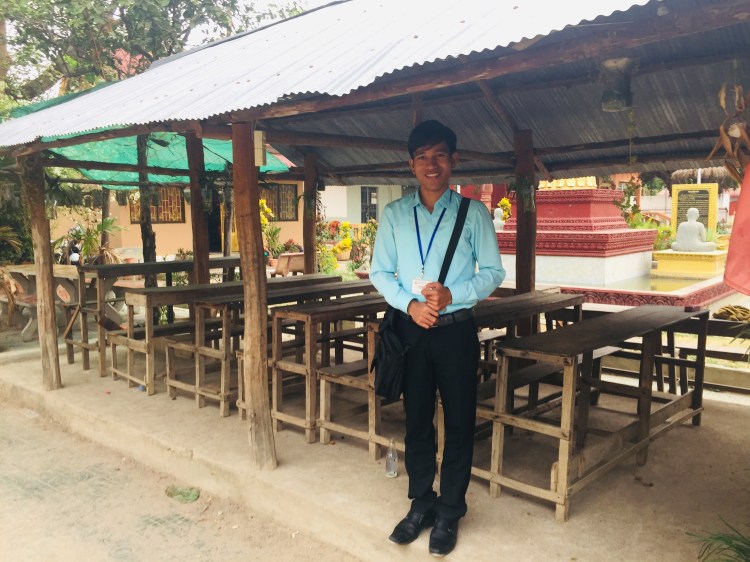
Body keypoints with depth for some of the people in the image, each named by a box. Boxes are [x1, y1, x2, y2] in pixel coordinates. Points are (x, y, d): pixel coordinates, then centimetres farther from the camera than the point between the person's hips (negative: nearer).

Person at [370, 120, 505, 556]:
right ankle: (421, 505, 32)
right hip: (410, 328, 2)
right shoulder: (394, 214, 3)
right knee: (417, 419, 14)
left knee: (459, 421, 8)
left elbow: (493, 272, -1)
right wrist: (410, 304, -12)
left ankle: (450, 513, 26)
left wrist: (452, 295, -17)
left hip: (456, 329, -2)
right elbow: (380, 272, 4)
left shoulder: (473, 213, -3)